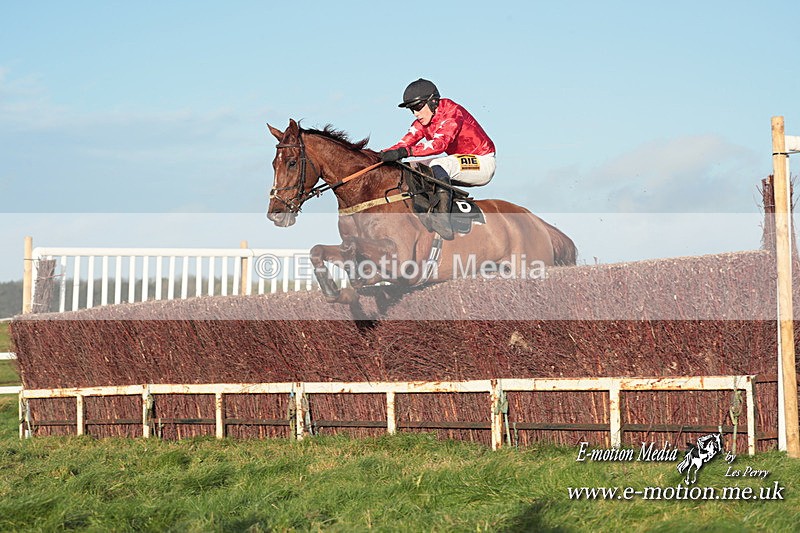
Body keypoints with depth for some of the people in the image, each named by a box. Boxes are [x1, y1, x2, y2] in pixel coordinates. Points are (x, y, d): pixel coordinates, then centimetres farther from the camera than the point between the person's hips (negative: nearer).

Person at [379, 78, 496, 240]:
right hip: (460, 165, 9)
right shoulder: (421, 122, 2)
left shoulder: (452, 112, -22)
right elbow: (405, 142, -12)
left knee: (437, 165, -35)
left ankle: (443, 218, -47)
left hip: (483, 164, -9)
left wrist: (405, 152, -48)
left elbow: (440, 143, -38)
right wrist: (384, 155, -32)